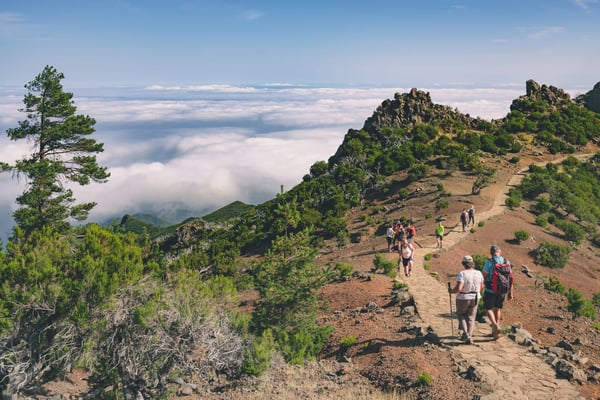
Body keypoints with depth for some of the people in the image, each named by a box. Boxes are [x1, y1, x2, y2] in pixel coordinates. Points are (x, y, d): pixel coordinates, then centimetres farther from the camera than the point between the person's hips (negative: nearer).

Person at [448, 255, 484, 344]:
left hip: (463, 298, -4)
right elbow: (481, 287, 8)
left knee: (460, 315, 20)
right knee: (471, 317, 16)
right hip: (475, 298, 4)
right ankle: (469, 337, 10)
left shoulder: (462, 274, -20)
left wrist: (451, 290, -7)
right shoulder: (478, 273, -3)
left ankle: (465, 333, 5)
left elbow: (458, 288, -26)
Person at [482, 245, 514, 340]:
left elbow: (484, 276, -13)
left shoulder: (489, 262, -14)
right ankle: (495, 331, 25)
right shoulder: (506, 262, 0)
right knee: (497, 309, 20)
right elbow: (510, 278, 3)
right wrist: (510, 292, 9)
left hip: (490, 290, -4)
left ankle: (495, 326, -14)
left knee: (488, 309, 10)